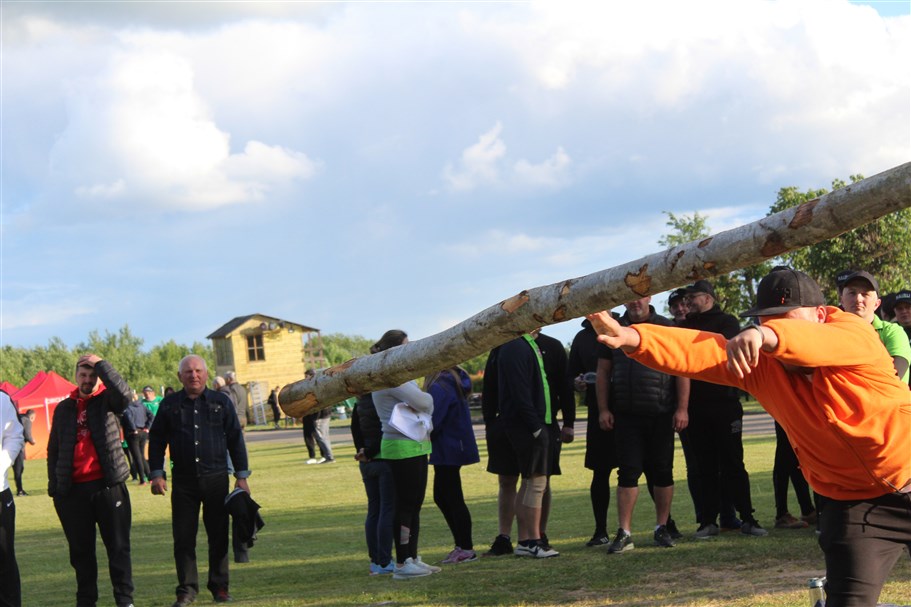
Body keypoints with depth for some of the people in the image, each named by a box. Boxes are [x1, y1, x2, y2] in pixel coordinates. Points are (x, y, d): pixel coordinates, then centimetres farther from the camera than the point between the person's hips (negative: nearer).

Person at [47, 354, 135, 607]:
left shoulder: (107, 401, 4)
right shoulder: (64, 408, 13)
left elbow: (123, 392, -21)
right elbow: (53, 449, 16)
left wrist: (100, 363, -14)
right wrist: (54, 486, 9)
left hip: (108, 484, -3)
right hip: (73, 489, 3)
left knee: (118, 547, 0)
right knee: (80, 550, 8)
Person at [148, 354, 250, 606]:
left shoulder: (221, 402, 6)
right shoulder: (170, 404, 6)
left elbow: (235, 439, 7)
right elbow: (156, 440, 9)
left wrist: (241, 476, 3)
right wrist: (156, 474, -1)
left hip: (216, 478, 0)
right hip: (183, 480, 0)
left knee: (218, 535, 3)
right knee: (183, 536, -1)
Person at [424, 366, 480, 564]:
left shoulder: (439, 388, -20)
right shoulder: (456, 380, 10)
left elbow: (431, 422, -23)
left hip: (448, 450, -10)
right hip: (456, 447, 10)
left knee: (453, 499, -1)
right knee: (441, 497, 17)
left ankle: (466, 548, 5)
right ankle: (461, 545, 20)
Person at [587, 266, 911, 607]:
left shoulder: (852, 330, -16)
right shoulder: (758, 362, -6)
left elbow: (826, 343, -41)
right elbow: (695, 352, -20)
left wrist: (766, 336, -60)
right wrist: (631, 338, -38)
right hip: (853, 504, 2)